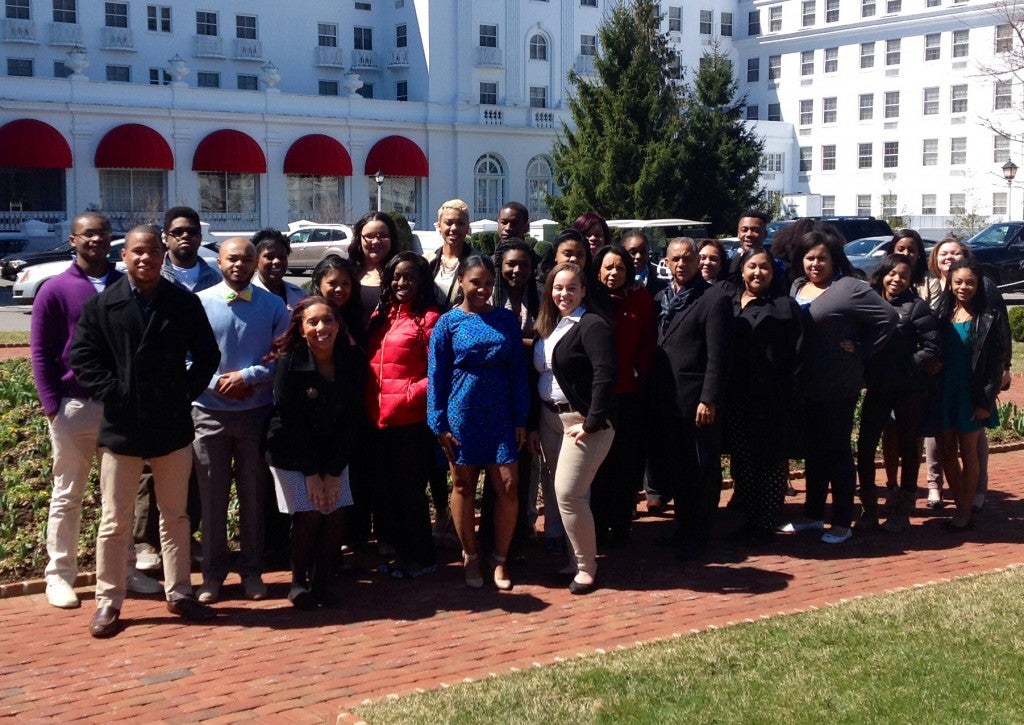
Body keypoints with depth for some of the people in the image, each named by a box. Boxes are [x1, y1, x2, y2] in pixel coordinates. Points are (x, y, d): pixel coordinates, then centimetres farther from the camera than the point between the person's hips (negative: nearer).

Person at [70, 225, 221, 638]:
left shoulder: (185, 303, 2)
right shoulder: (101, 305, -1)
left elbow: (207, 354, 6)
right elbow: (82, 357, -2)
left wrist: (187, 393, -2)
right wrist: (113, 394, -10)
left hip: (173, 426, 2)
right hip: (121, 428, -2)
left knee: (175, 516, 13)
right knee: (116, 521, 5)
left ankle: (178, 592, 25)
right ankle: (108, 601, 15)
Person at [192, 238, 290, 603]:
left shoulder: (274, 306, 1)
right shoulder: (200, 303, -1)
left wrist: (247, 376, -15)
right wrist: (214, 382, -14)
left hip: (257, 411, 1)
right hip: (210, 411, 0)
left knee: (253, 494, 9)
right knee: (212, 495, 5)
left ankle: (252, 571, 20)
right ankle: (212, 573, 17)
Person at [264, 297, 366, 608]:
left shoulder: (353, 361, -10)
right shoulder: (289, 363, -18)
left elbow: (351, 419, -8)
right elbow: (291, 422, -16)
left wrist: (334, 472, -11)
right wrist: (311, 473, -15)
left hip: (334, 453, 3)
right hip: (291, 454, -3)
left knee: (335, 514, -8)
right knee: (309, 515, -11)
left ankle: (324, 581, 9)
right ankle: (299, 581, 9)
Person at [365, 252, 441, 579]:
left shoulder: (428, 318, -6)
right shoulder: (380, 314, 15)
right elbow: (369, 363, 17)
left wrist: (410, 393, -18)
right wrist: (369, 402, 4)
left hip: (411, 419, -7)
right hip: (378, 418, 7)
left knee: (409, 489, 2)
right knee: (384, 488, 13)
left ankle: (421, 557, 16)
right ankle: (402, 551, 26)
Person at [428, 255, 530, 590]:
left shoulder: (506, 320, 4)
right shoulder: (448, 323, -1)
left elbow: (518, 372, 4)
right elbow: (436, 377, -2)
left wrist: (521, 419, 0)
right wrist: (439, 424, -6)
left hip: (501, 414, 1)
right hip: (461, 414, -1)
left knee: (508, 486, -3)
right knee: (463, 485, 8)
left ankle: (500, 559, 14)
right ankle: (470, 557, 24)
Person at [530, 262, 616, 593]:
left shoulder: (592, 325, -12)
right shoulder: (547, 327, 12)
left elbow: (605, 375, -21)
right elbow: (539, 377, 14)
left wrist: (592, 423, -22)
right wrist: (534, 424, 11)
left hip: (583, 421, -8)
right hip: (550, 419, 8)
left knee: (569, 494, -10)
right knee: (566, 493, 12)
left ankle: (587, 567, 5)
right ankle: (578, 557, 25)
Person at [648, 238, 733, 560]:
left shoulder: (713, 299, -8)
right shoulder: (660, 299, 12)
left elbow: (719, 356, -13)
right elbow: (653, 347, 13)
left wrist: (709, 400, -17)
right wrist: (652, 393, 7)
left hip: (696, 401, -6)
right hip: (665, 400, 6)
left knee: (700, 470, 4)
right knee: (673, 467, 12)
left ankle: (697, 536, 16)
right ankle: (683, 527, 26)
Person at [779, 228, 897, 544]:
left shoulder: (848, 288, -12)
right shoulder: (796, 287, 11)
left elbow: (888, 317, -15)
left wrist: (861, 350, -11)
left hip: (838, 388, -7)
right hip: (804, 386, 7)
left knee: (837, 451, 2)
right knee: (813, 450, 16)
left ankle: (842, 523, 11)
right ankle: (813, 515, 28)